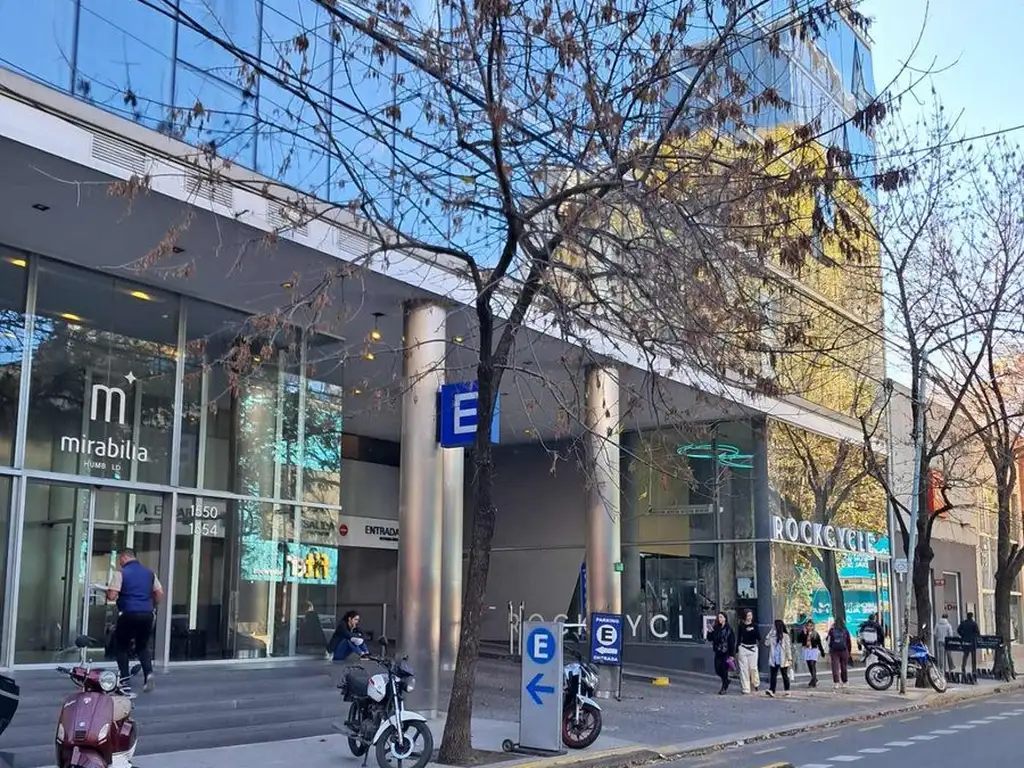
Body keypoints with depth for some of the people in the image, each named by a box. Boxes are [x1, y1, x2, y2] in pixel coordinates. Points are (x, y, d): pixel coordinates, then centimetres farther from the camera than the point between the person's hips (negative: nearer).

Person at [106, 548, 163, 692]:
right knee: (142, 646, 17)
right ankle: (148, 673, -4)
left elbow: (112, 596, -11)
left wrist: (107, 595, 11)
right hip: (147, 614, 5)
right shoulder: (149, 572, 11)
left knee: (121, 646, 13)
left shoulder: (121, 573, -4)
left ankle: (124, 678, 9)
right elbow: (160, 594, 10)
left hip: (129, 614, -4)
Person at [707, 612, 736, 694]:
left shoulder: (729, 629, -8)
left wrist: (731, 655, -12)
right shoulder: (715, 628, 6)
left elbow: (732, 642, -9)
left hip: (726, 653, -5)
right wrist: (710, 632, -11)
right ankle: (726, 681, 32)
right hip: (718, 653, 5)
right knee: (718, 670, 5)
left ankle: (724, 688, 10)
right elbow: (710, 639, 8)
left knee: (724, 669, -3)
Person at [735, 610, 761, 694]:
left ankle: (755, 684, 18)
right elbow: (738, 639, 9)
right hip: (743, 648, 0)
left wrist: (752, 630, -16)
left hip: (753, 648, 0)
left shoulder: (754, 626, 5)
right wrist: (737, 651, 7)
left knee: (753, 668, -6)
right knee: (744, 669, -1)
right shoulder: (741, 626, 5)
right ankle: (746, 689, 4)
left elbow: (759, 638, -2)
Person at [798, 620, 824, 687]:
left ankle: (813, 682, -16)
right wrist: (803, 633, -14)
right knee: (809, 666, 9)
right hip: (806, 650, 3)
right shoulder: (803, 633, 4)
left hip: (814, 650, -3)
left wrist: (822, 652, 8)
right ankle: (814, 679, 28)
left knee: (812, 665, -15)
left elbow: (819, 644, 6)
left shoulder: (816, 634, 0)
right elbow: (798, 640, -7)